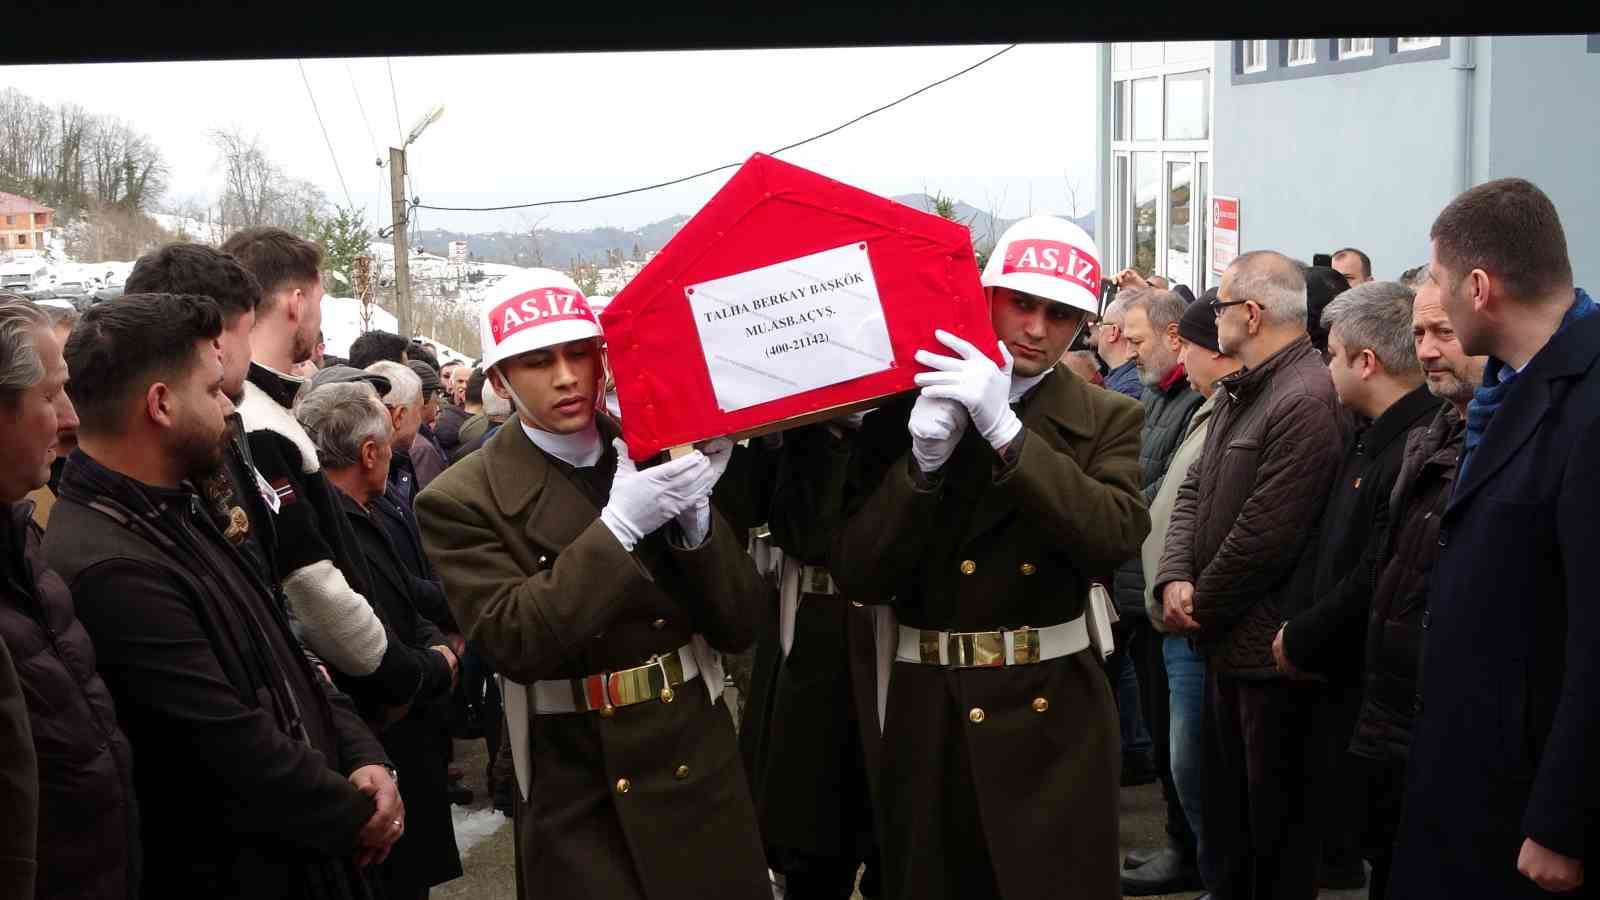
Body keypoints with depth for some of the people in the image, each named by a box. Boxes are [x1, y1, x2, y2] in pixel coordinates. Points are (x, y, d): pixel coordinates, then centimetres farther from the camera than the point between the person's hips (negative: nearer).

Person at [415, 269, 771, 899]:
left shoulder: (661, 455, 0)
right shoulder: (461, 502, -7)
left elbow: (739, 627, -1)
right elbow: (513, 644, -18)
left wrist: (694, 517, -17)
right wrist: (618, 527, -25)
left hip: (702, 772, 3)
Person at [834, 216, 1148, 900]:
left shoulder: (1107, 420, 1)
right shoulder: (904, 412, 0)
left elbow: (1117, 537, -18)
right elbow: (857, 576, -6)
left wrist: (1005, 431, -23)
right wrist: (923, 459, -19)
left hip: (1051, 717, -1)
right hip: (927, 714, 1)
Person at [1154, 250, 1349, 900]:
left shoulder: (1307, 401, -21)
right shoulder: (1237, 391, 11)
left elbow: (1263, 536, -22)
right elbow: (1195, 488, 12)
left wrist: (1201, 608, -10)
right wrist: (1175, 579, -4)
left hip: (1271, 651, -9)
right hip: (1225, 640, 9)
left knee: (1275, 823, 5)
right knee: (1224, 804, 21)